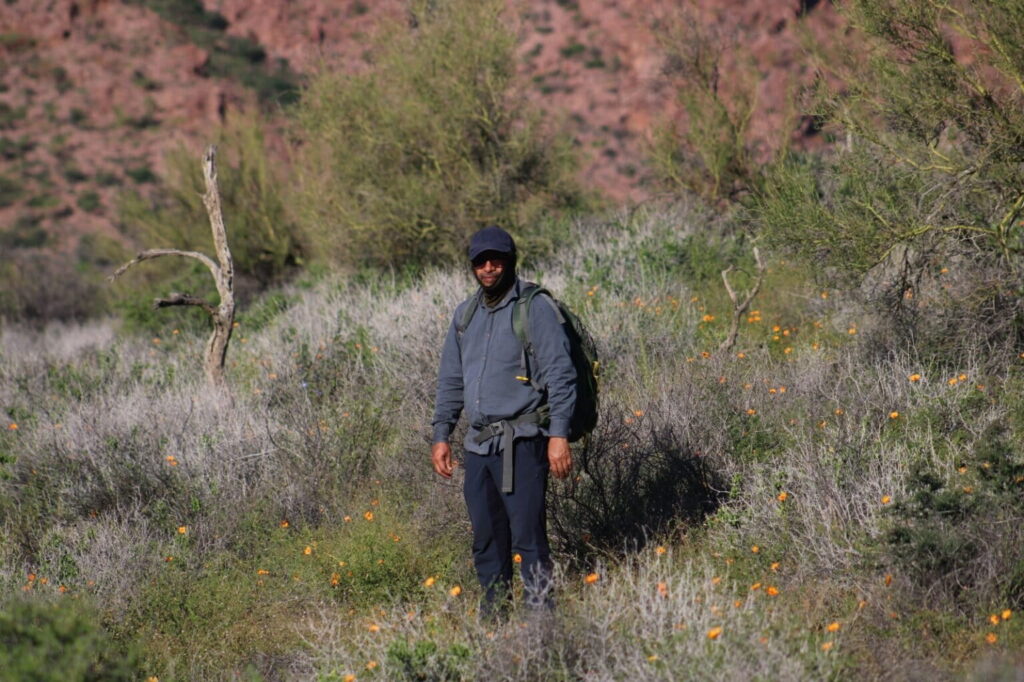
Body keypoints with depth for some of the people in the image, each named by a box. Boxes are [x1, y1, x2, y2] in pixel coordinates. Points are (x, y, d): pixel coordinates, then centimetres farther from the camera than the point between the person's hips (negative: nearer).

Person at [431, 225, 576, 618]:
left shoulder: (535, 308, -5)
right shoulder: (465, 315, 16)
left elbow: (561, 375, -10)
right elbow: (450, 381, 22)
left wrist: (559, 435, -17)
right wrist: (441, 435, 15)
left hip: (522, 442, -7)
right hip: (478, 443, 7)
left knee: (527, 534, -11)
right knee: (486, 540, 10)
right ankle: (491, 621, 17)